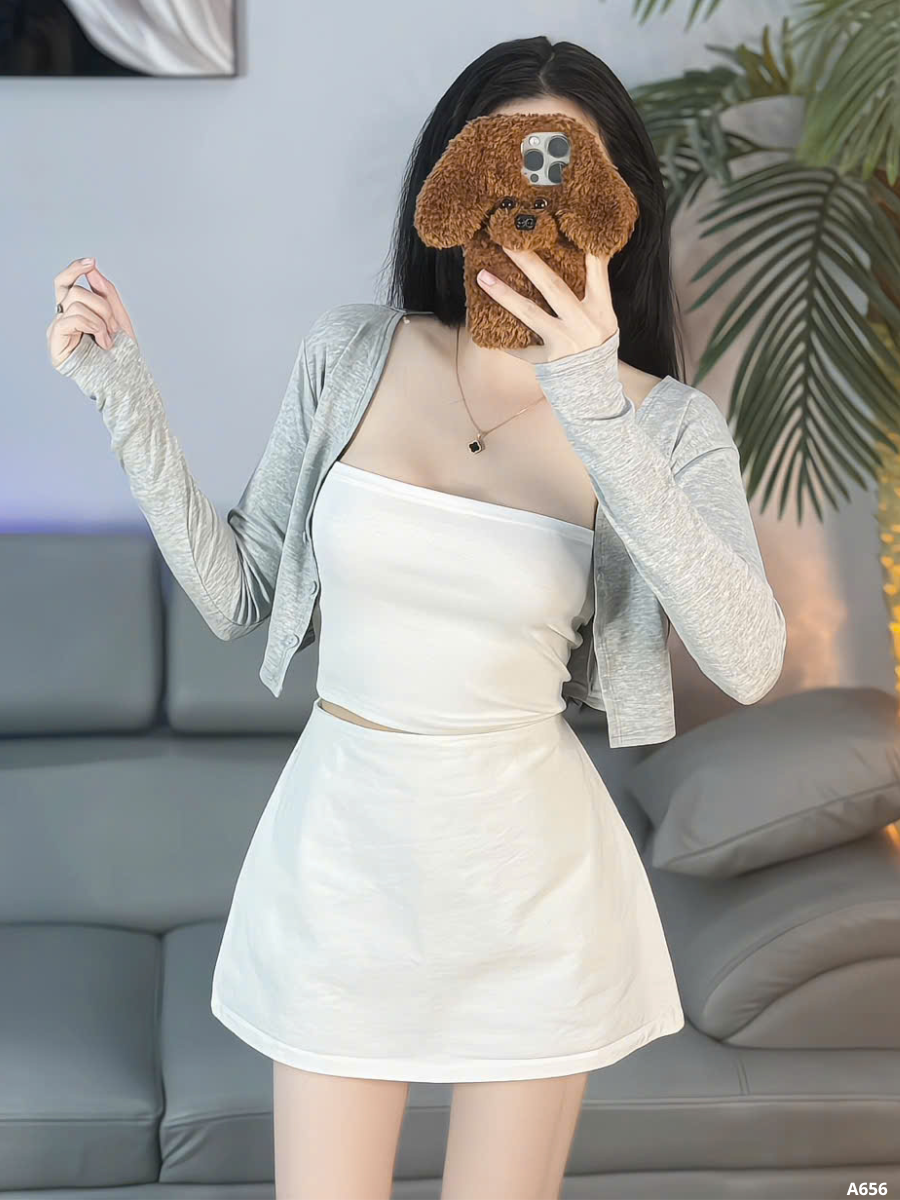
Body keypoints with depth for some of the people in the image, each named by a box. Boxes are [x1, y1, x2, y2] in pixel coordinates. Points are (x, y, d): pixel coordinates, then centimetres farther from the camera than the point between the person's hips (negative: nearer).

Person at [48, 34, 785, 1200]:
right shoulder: (357, 353, -4)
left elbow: (750, 657, -26)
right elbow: (237, 597, 0)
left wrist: (598, 416, -32)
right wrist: (125, 396, -7)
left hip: (530, 869, -1)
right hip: (342, 849, 1)